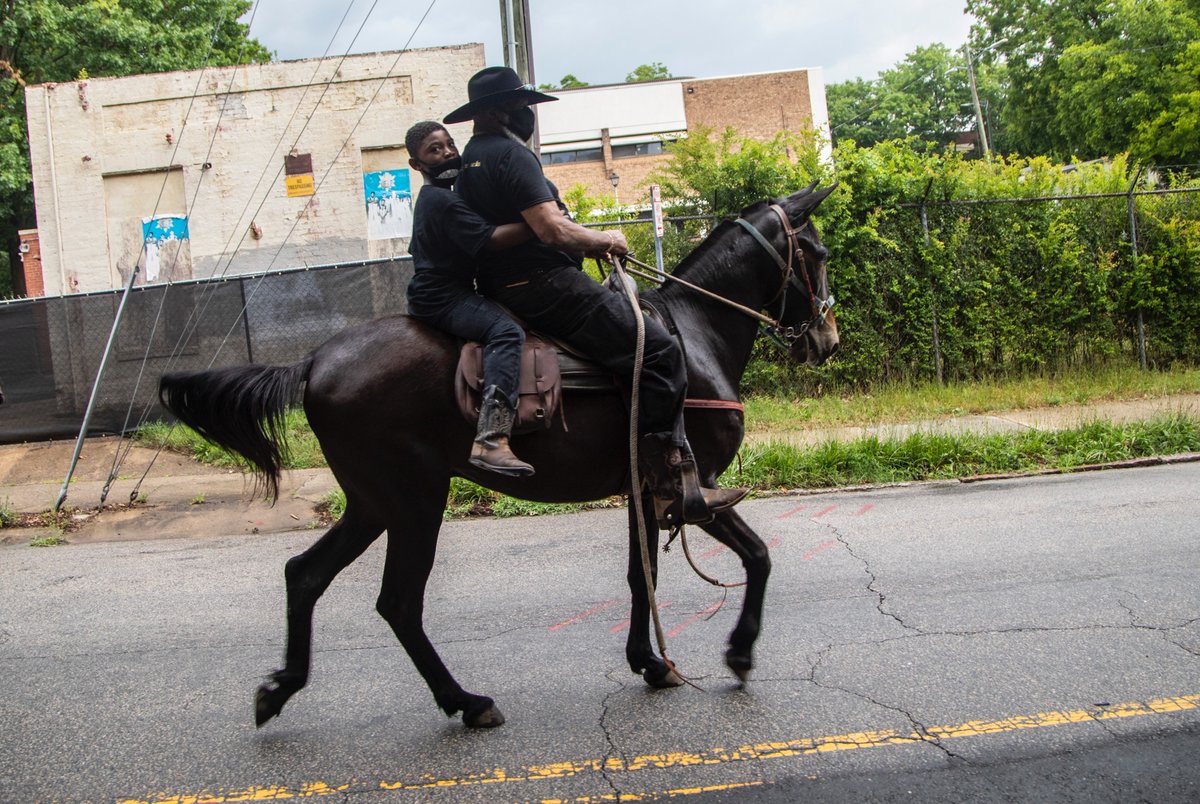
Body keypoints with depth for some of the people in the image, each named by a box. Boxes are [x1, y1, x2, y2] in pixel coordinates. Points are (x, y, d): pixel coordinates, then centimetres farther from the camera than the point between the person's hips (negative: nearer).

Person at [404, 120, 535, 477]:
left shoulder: (432, 199, 17)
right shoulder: (444, 201, -15)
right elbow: (488, 239, -26)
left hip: (433, 295, 11)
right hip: (443, 299, -11)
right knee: (506, 330, -32)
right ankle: (491, 440, -47)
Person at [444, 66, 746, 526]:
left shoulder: (469, 160, 20)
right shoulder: (511, 153, -12)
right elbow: (551, 229, -22)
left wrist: (589, 244, 20)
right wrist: (605, 241, -4)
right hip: (541, 286, -11)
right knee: (658, 350, -14)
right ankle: (675, 490, -18)